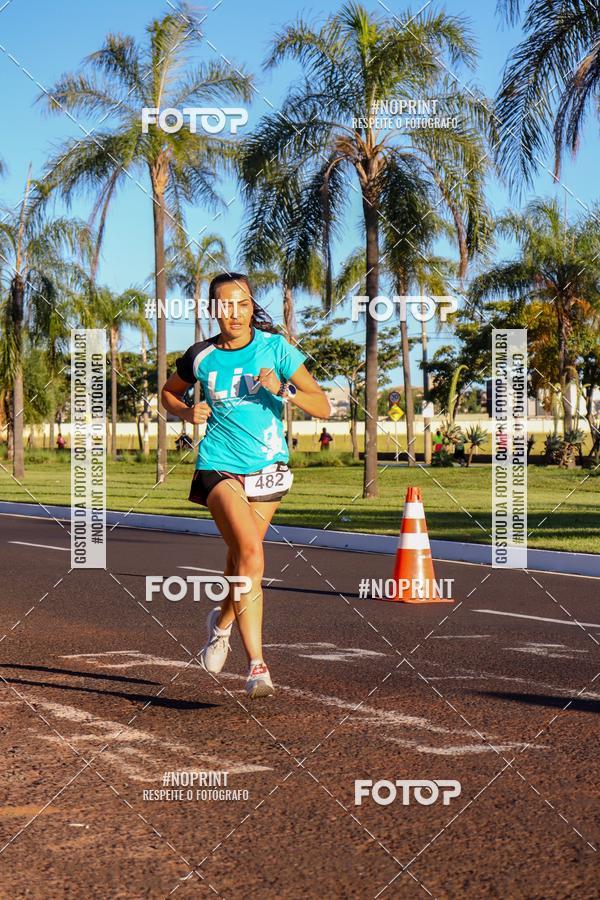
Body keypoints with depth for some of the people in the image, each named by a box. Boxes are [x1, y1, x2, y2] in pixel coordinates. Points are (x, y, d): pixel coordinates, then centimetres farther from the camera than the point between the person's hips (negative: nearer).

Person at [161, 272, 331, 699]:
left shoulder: (275, 347, -3)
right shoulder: (201, 357, 0)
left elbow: (323, 407, -5)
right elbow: (168, 393, 20)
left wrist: (284, 390, -22)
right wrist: (188, 412, -1)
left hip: (267, 468, 2)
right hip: (220, 467, -2)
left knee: (242, 557, 13)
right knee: (251, 554, -22)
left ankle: (222, 621, 45)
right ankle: (257, 665, -21)